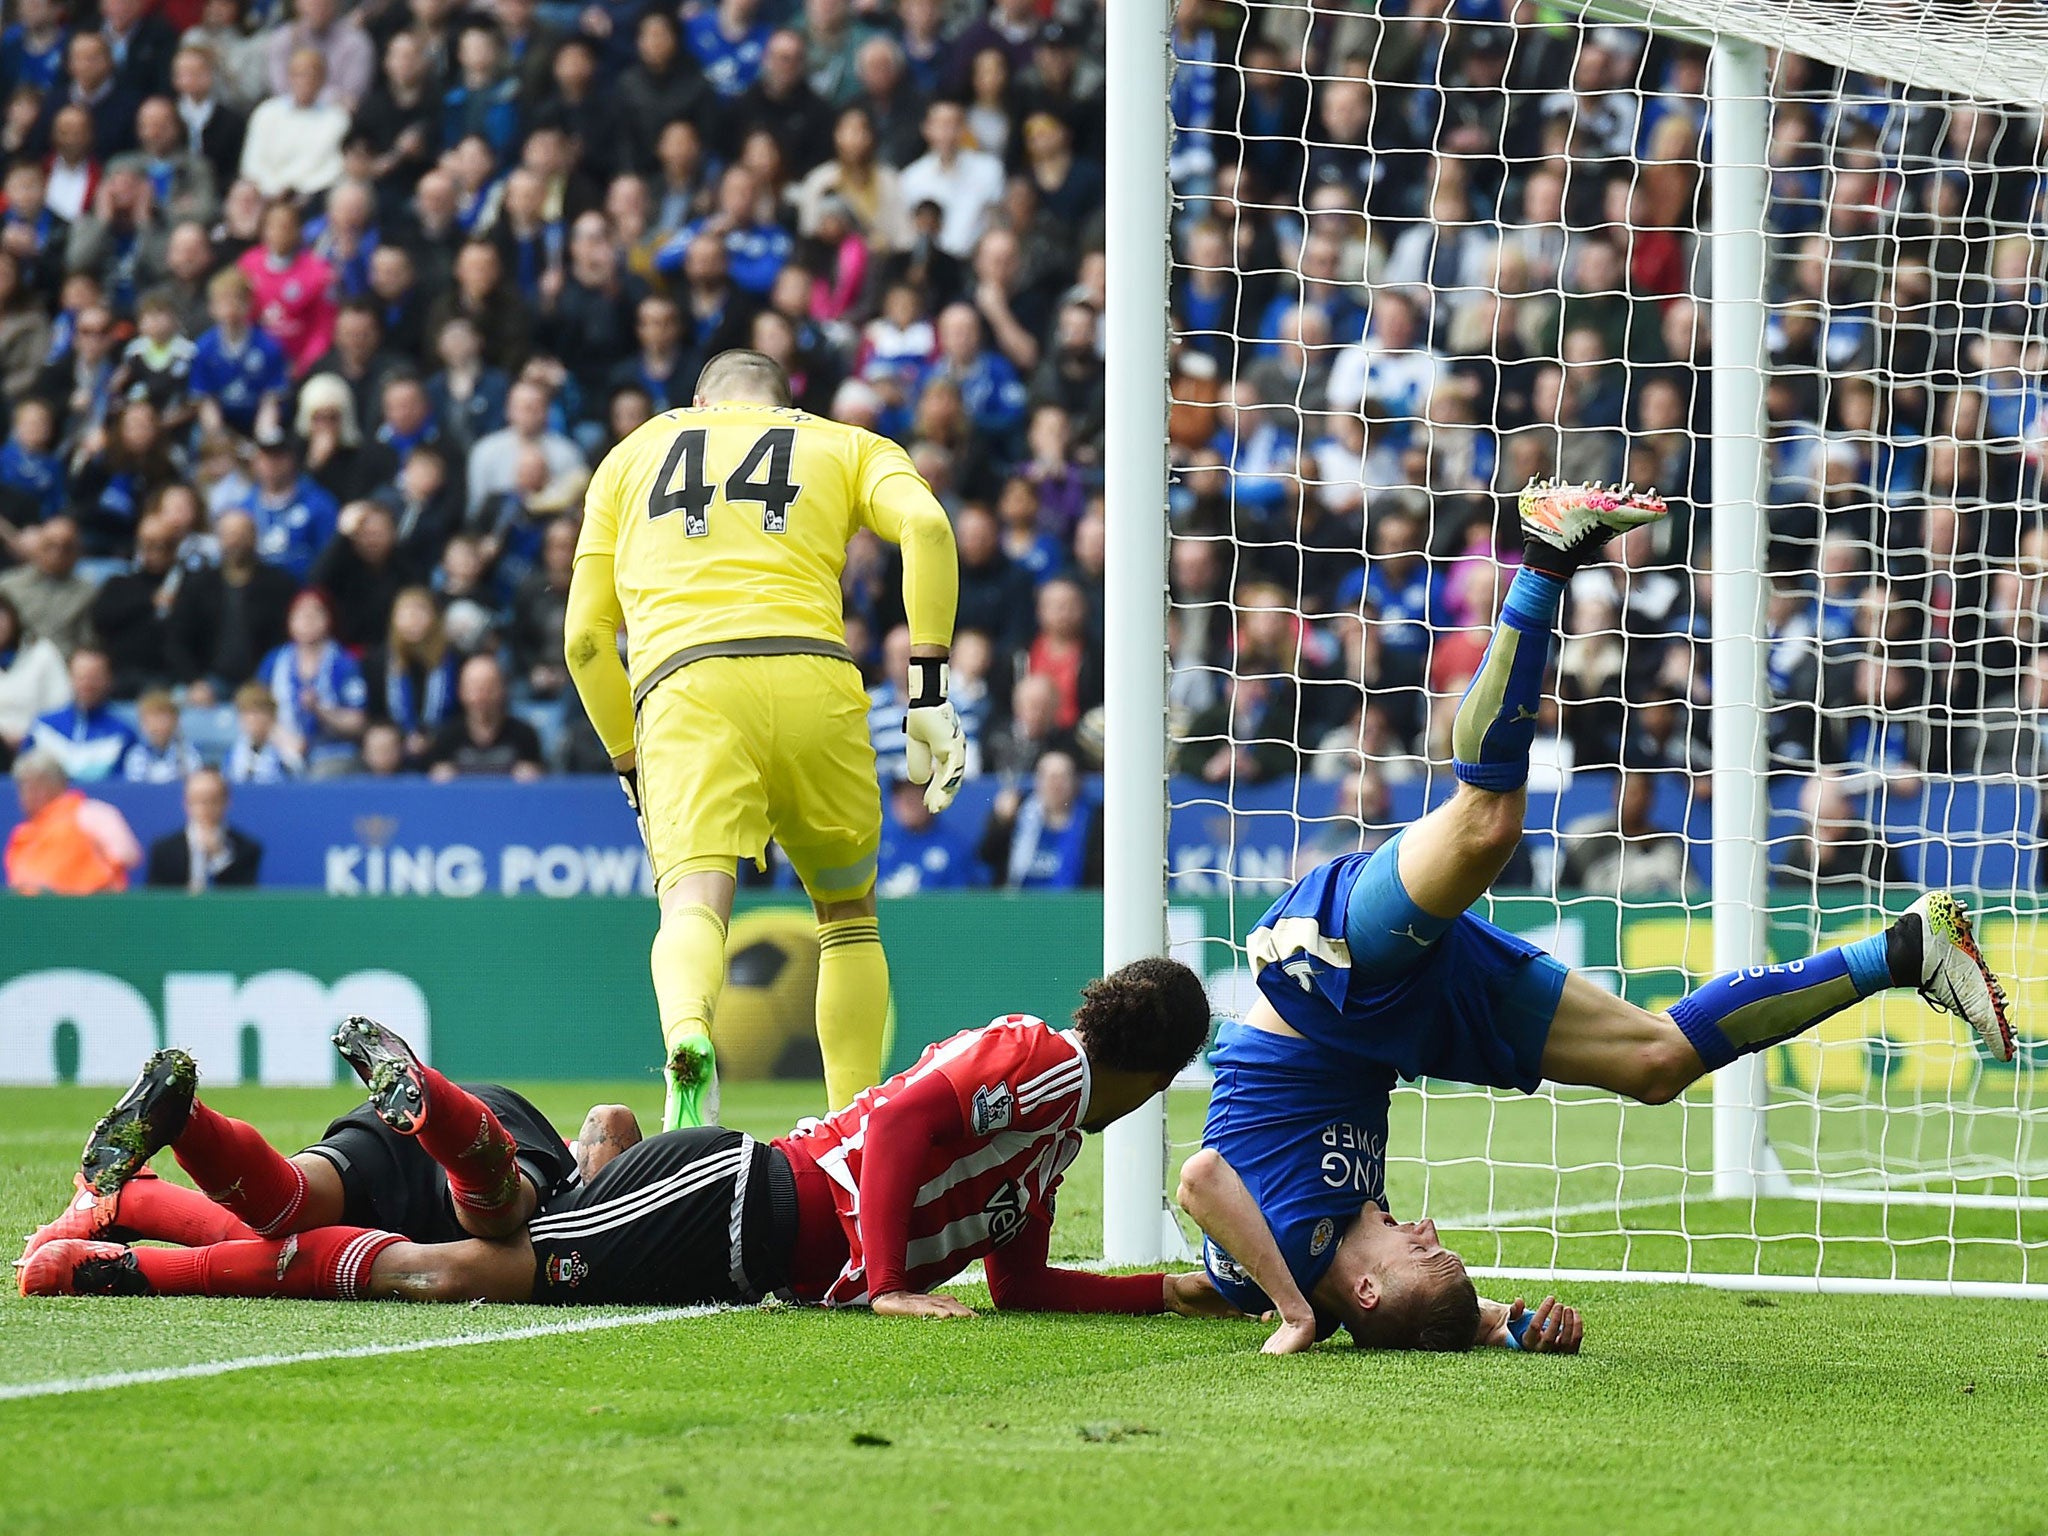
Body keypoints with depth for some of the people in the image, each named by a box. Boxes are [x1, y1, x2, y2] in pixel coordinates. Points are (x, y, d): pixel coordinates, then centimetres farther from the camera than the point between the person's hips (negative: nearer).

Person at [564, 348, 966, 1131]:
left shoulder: (631, 455, 30)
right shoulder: (844, 445, 26)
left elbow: (584, 637, 23)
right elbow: (925, 525, 3)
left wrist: (632, 769, 32)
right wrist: (929, 691, 2)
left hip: (681, 686, 0)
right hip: (812, 677, 1)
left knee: (694, 898, -19)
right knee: (849, 912, 20)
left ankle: (687, 1037, -52)